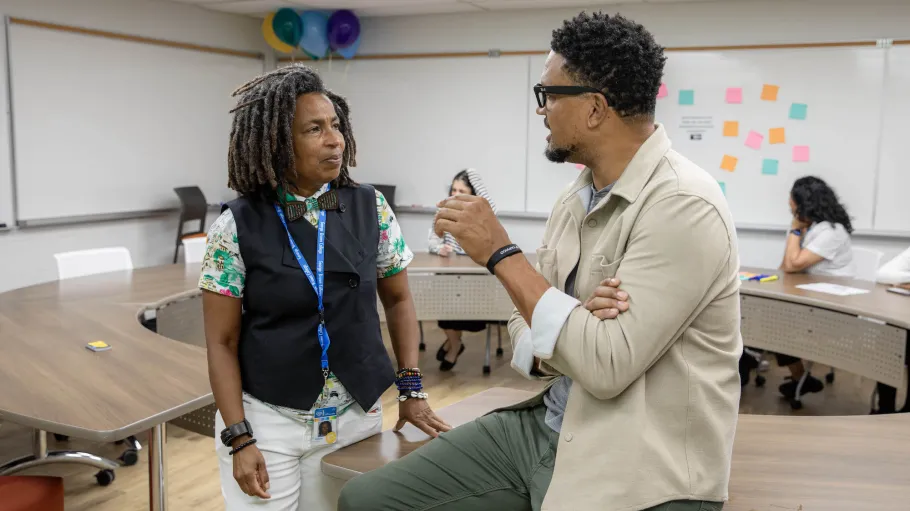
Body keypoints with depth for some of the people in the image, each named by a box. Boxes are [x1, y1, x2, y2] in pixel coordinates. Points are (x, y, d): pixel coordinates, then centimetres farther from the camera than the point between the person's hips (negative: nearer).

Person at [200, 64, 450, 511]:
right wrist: (238, 438, -11)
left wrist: (411, 388, 1)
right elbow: (222, 343, -6)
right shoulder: (237, 227, -9)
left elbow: (397, 300, 7)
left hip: (355, 417, 2)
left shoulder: (371, 209, -3)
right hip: (265, 419, -2)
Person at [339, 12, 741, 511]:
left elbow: (606, 366, -25)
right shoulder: (575, 198, 6)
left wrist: (501, 253, -18)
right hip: (542, 425, 7)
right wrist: (574, 329, -15)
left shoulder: (683, 206, -19)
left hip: (633, 471, -7)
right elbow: (526, 330, 8)